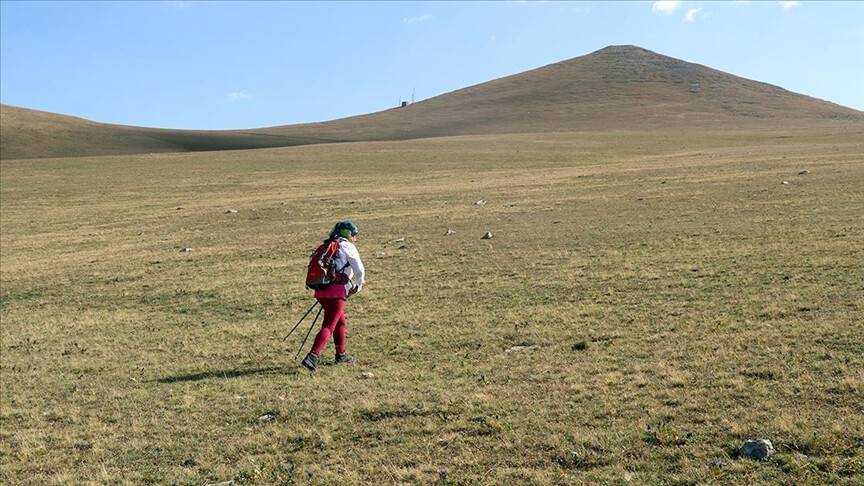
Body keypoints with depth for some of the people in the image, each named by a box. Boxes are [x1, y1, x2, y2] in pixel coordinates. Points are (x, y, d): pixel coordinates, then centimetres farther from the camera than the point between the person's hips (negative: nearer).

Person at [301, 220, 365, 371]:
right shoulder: (348, 247, 1)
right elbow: (359, 270, -7)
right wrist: (358, 286, 10)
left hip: (321, 291, 7)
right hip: (337, 292, -7)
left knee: (340, 321, 24)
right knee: (328, 326, -8)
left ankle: (341, 354, 33)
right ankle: (313, 356, -21)